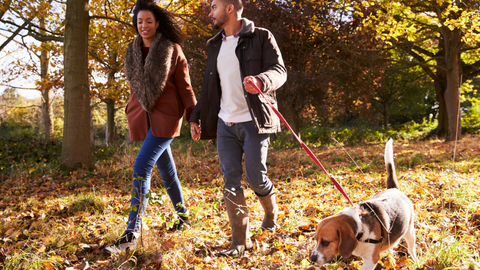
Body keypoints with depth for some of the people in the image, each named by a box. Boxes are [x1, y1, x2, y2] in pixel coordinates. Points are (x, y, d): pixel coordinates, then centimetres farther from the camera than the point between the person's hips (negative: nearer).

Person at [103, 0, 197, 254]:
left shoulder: (172, 50, -5)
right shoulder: (133, 51, 10)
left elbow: (184, 87, -3)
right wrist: (132, 111, 19)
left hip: (166, 117, -6)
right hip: (142, 116, 6)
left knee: (141, 167, -17)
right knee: (165, 168, 15)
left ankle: (131, 234, -17)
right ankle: (183, 215, 32)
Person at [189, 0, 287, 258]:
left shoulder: (261, 37, 0)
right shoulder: (214, 45, 18)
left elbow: (279, 70, -10)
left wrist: (261, 80, -31)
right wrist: (195, 117, 15)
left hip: (254, 121, -5)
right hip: (225, 123, 5)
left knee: (256, 177, -2)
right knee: (230, 181, 0)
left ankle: (271, 211, 32)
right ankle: (240, 240, 7)